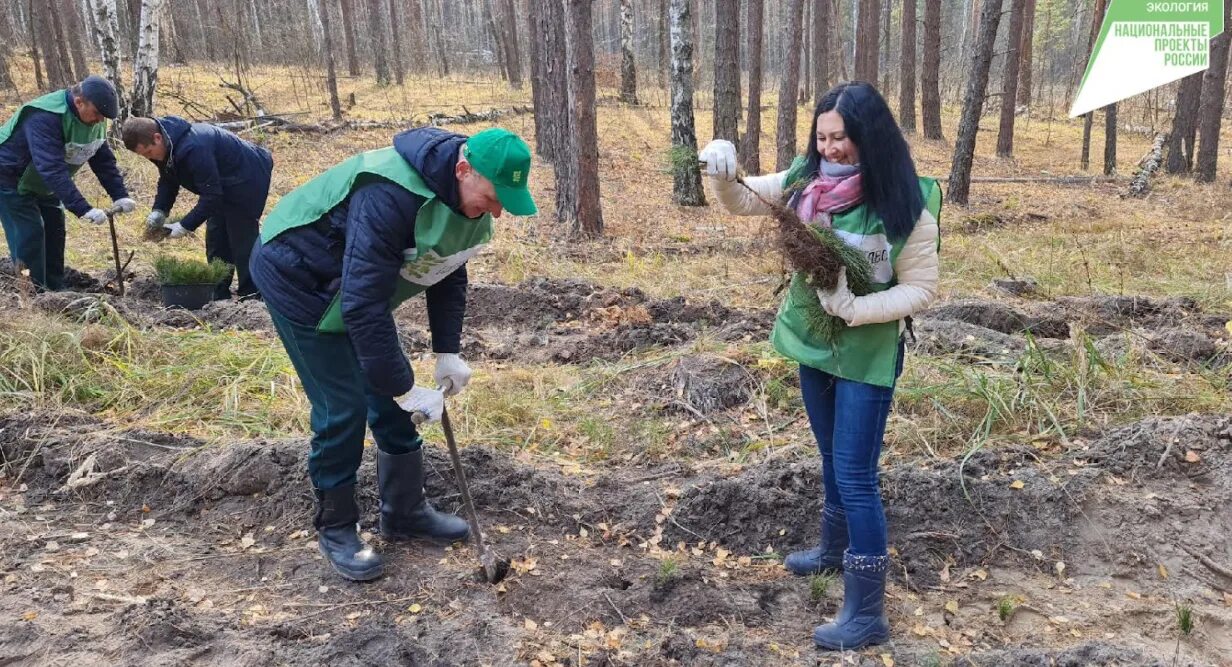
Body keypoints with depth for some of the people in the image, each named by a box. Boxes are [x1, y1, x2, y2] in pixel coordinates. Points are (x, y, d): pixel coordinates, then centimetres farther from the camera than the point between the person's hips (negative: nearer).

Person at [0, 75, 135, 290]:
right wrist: (83, 209, -49)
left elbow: (104, 161, -5)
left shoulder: (95, 120, -10)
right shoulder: (45, 118, -36)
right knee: (30, 235, -13)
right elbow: (53, 169, -44)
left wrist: (120, 196, -18)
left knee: (54, 231, 8)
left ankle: (55, 291, 18)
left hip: (44, 184, 8)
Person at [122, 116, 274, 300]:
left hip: (247, 180, -10)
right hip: (224, 186, 10)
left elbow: (211, 194, -32)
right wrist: (159, 211, -7)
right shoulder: (166, 146, -6)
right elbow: (168, 181, 8)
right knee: (216, 243, 11)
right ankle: (219, 296, 18)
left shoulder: (193, 149, -36)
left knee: (242, 242, -8)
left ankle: (251, 297, 2)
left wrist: (186, 225, -28)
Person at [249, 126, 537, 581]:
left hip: (358, 285, 8)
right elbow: (363, 304, -37)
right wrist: (404, 388, -32)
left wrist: (447, 352, -6)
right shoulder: (391, 197, -38)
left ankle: (406, 511, 23)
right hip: (297, 277, -8)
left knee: (390, 397, 8)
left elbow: (449, 275, 3)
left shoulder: (467, 199, -10)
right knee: (343, 407, -8)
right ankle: (334, 527, 11)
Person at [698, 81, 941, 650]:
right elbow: (742, 201, 6)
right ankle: (835, 549, 47)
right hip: (813, 343, 6)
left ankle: (866, 614, 8)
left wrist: (855, 308, -25)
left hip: (867, 355, -6)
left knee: (856, 475, -3)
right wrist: (722, 172, -15)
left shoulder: (906, 204, -20)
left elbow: (920, 288, -13)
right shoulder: (806, 181, -6)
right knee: (833, 458, 24)